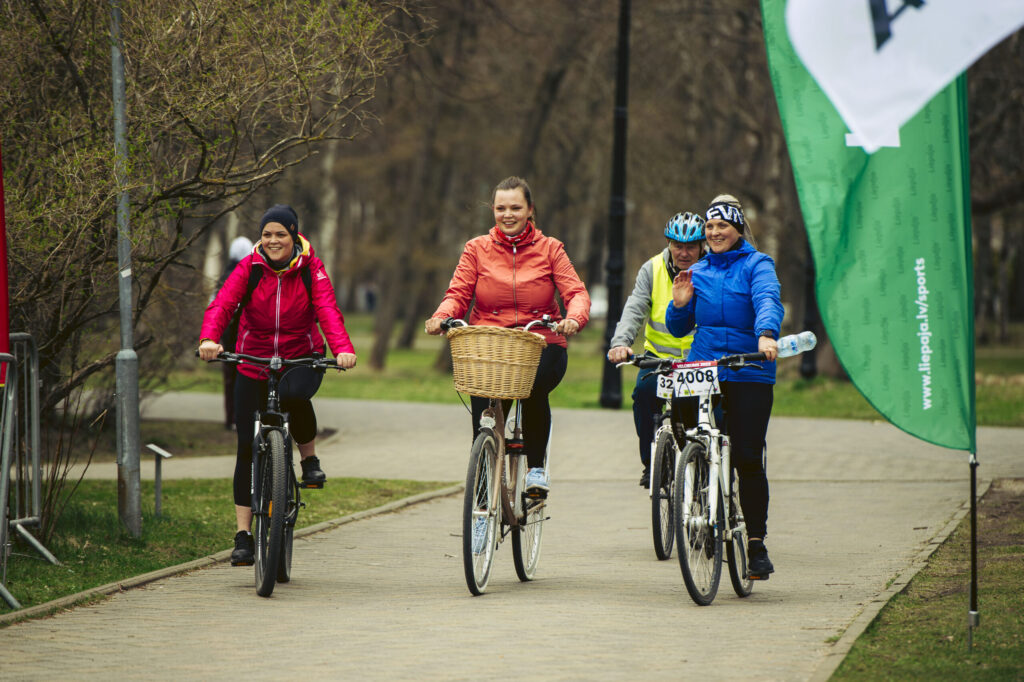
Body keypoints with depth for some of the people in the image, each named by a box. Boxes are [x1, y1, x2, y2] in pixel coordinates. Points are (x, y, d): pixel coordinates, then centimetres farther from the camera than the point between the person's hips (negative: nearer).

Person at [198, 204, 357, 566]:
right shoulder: (249, 268, -6)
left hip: (302, 359, -2)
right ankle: (243, 535, 4)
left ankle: (309, 457, -9)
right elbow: (222, 304, -19)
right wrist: (209, 339, -40)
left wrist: (342, 348, -39)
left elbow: (328, 310, -20)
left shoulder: (311, 269, -6)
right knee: (248, 447, -3)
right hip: (254, 365, 2)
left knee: (293, 393, -38)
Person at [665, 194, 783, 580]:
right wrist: (679, 305, -4)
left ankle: (756, 544, -1)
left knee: (747, 458, -8)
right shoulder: (698, 272, 15)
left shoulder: (757, 265, 2)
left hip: (750, 376, -4)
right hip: (702, 373, 4)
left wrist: (766, 334, -38)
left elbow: (768, 301, -18)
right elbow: (678, 329, 18)